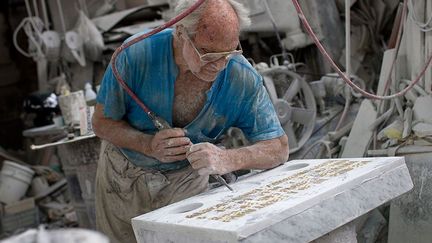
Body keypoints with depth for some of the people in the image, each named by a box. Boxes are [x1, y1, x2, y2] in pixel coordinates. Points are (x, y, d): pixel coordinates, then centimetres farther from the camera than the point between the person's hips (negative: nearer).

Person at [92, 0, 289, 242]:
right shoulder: (136, 55, -29)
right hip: (124, 176, 0)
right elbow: (103, 122, -16)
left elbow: (278, 147, -22)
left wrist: (226, 159, -43)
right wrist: (150, 146, -37)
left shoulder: (244, 79, -26)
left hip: (187, 181, 0)